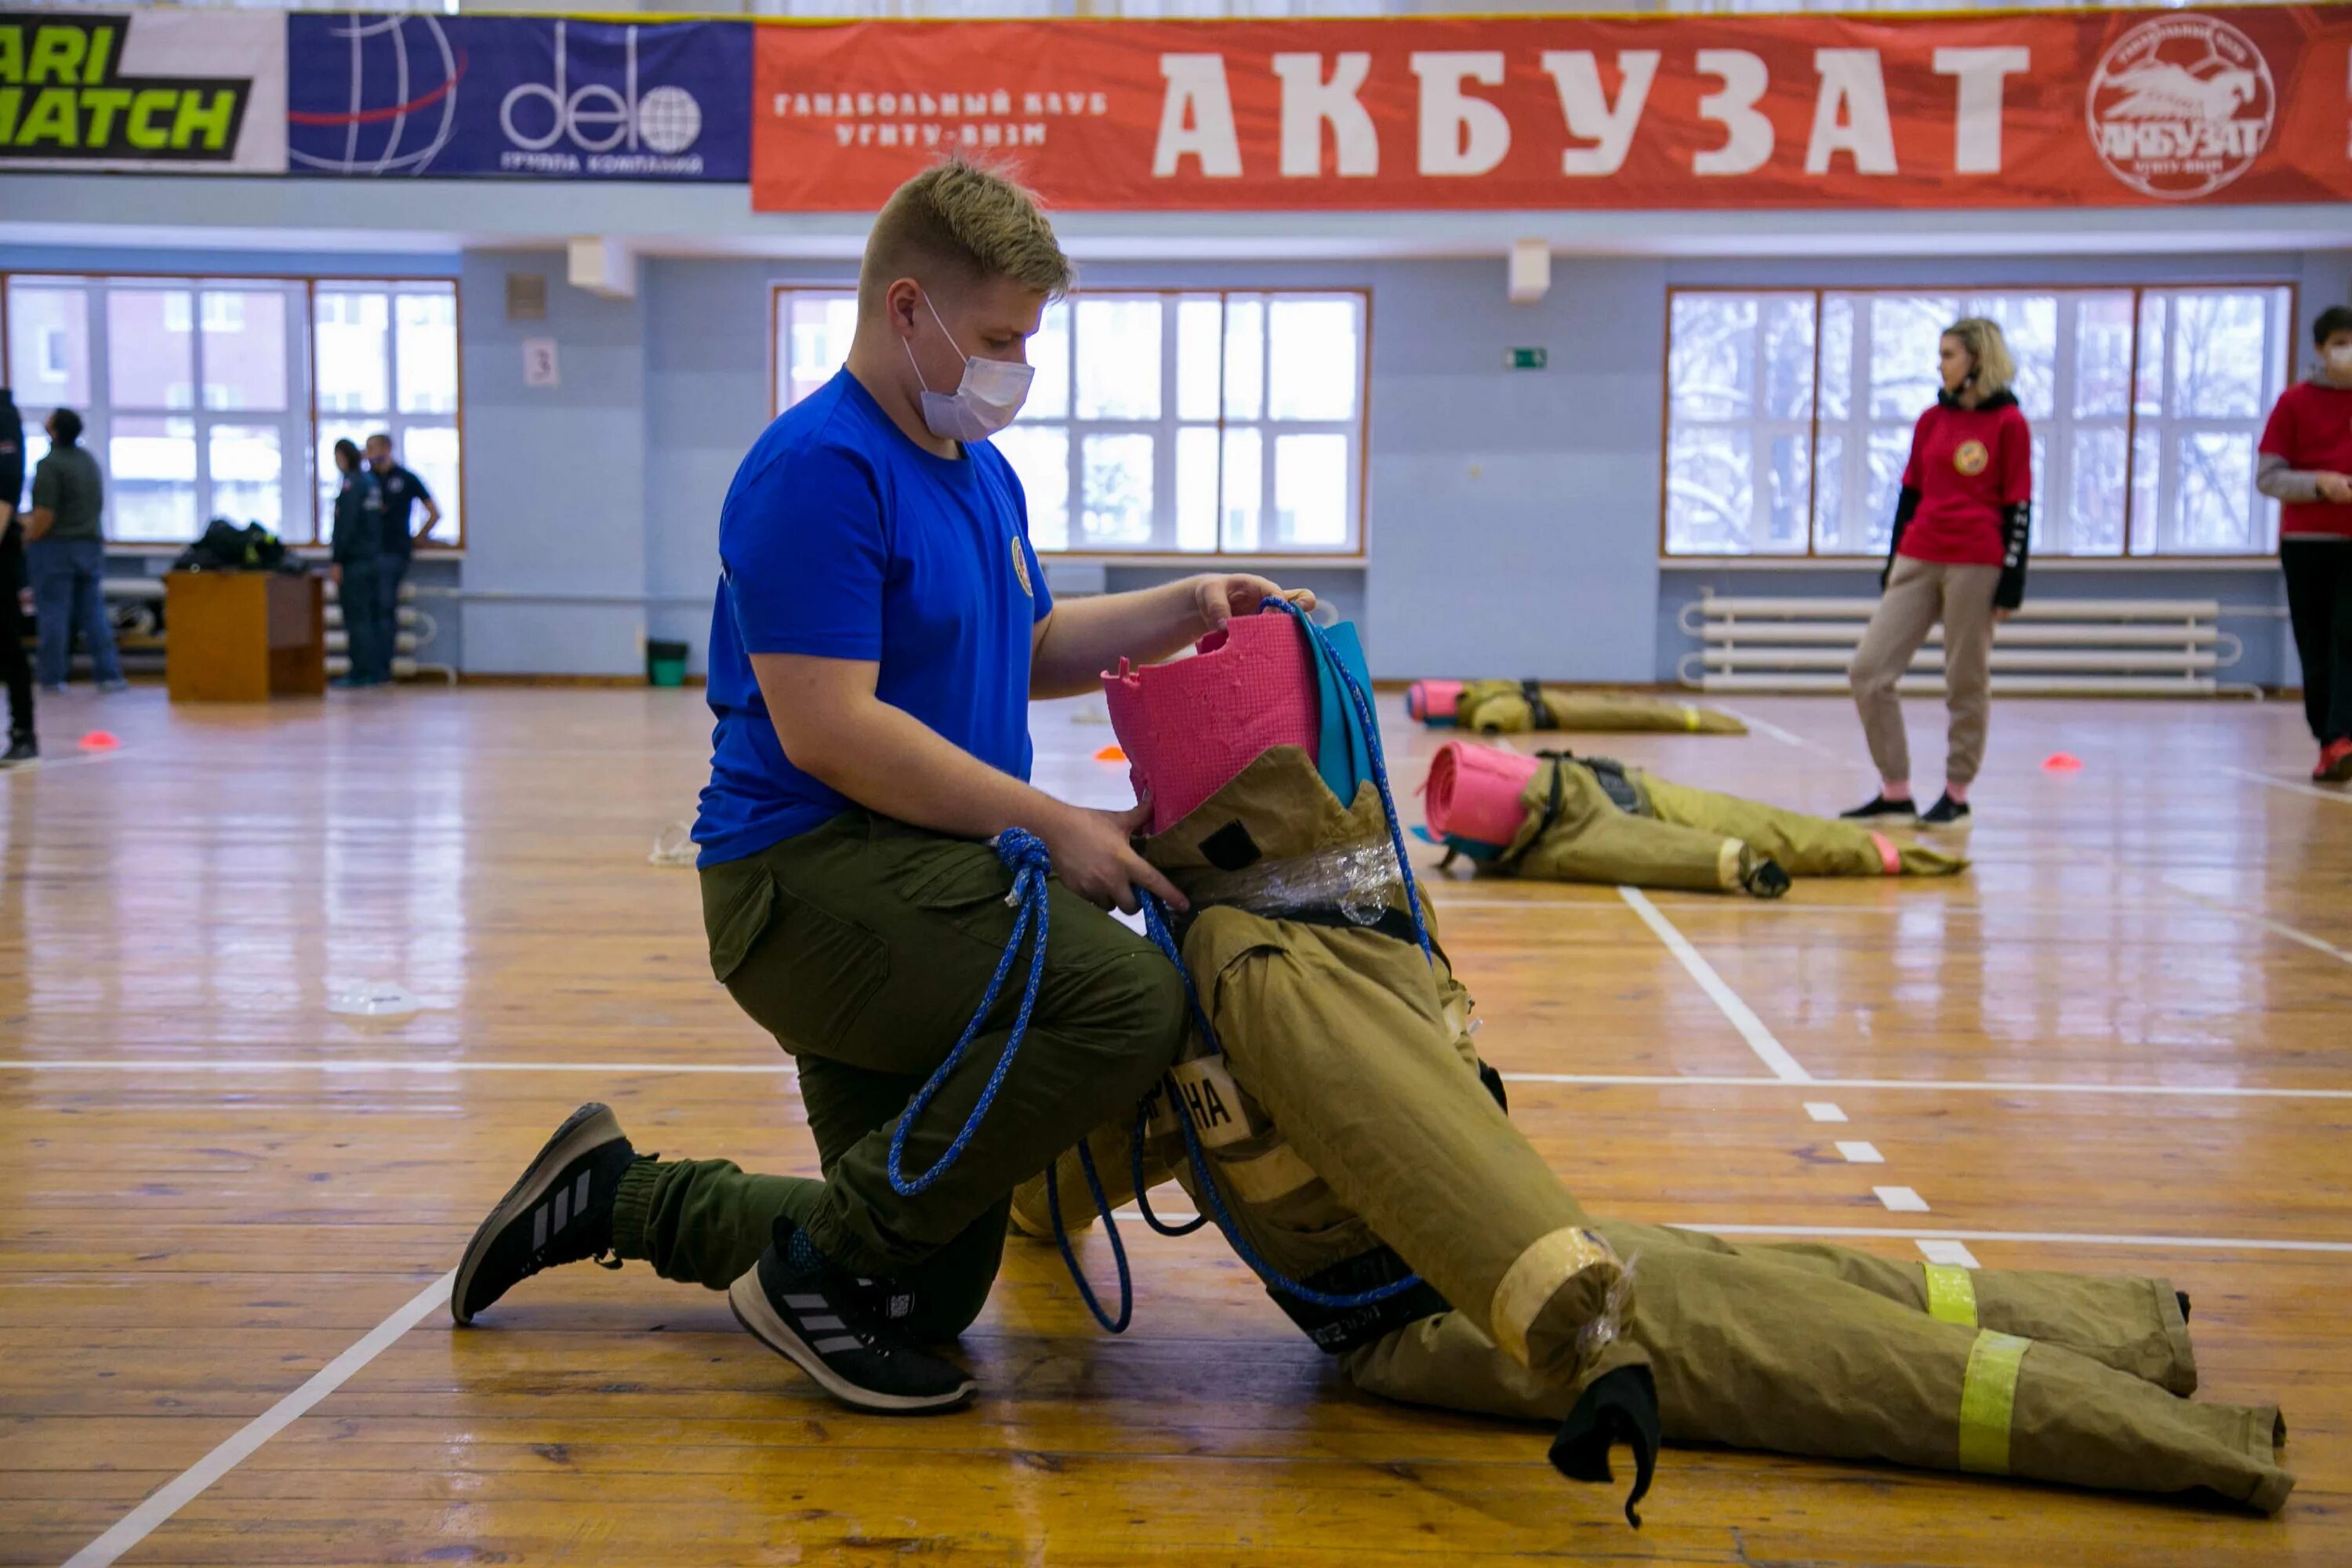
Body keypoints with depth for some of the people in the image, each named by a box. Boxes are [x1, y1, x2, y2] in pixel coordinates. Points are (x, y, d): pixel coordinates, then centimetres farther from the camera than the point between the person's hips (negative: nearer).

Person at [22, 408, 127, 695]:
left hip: (55, 546, -6)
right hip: (90, 544, 6)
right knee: (93, 613, 8)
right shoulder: (90, 461, 10)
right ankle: (109, 673, 4)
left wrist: (28, 540, -4)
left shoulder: (50, 465, -13)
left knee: (54, 615, -1)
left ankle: (53, 677, 1)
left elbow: (45, 516, -19)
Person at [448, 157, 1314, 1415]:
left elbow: (1029, 649, 27)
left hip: (908, 885, 10)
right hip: (812, 875, -10)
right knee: (1126, 1000, -31)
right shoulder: (818, 466, -15)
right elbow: (829, 729, -22)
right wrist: (1055, 826, -19)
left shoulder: (980, 472, 16)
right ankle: (824, 1263, -15)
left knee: (931, 1292, 14)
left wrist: (1177, 611, 10)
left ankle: (613, 1192, 28)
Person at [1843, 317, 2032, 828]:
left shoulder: (2008, 423, -3)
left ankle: (1957, 793, 15)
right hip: (1918, 561, 6)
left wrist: (2012, 580, -8)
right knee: (1868, 670, -2)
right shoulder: (1932, 420, 13)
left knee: (1967, 682, 1)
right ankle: (1895, 791, 6)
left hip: (1976, 565, -6)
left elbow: (2018, 506, -5)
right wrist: (1892, 564, 17)